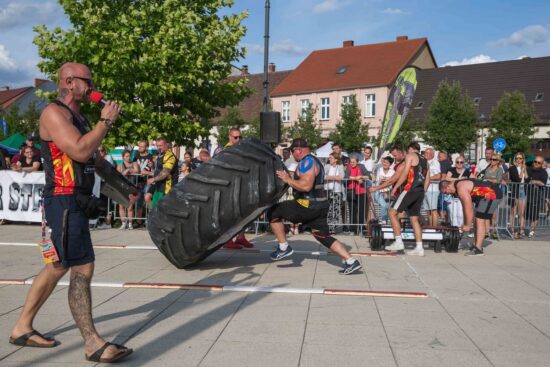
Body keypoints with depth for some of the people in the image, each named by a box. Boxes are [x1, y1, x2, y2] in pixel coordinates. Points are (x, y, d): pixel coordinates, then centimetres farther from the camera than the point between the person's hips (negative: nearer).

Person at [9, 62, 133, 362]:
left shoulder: (78, 116, 19)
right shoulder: (54, 113, -11)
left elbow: (93, 158, 25)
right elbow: (81, 150, -25)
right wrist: (106, 121, -13)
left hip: (77, 201, 10)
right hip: (64, 202, -10)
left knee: (59, 267, 15)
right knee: (82, 269, -9)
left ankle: (22, 327, 28)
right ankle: (93, 344, -3)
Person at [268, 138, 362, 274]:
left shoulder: (307, 162, -13)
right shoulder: (314, 161, 20)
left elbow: (306, 186, -25)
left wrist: (288, 180, -13)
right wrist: (290, 180, 20)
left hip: (309, 205, -10)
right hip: (320, 205, 10)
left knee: (273, 212, -2)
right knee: (324, 236, 13)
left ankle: (284, 248, 4)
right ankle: (351, 261, 8)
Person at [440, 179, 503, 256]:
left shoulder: (461, 188, -22)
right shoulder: (458, 186, 9)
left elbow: (468, 208, -22)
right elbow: (465, 206, 15)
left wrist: (467, 225, -14)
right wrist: (465, 223, 15)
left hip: (492, 194, -11)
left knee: (480, 220, -13)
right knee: (481, 220, 15)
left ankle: (478, 249, -15)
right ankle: (476, 245, 22)